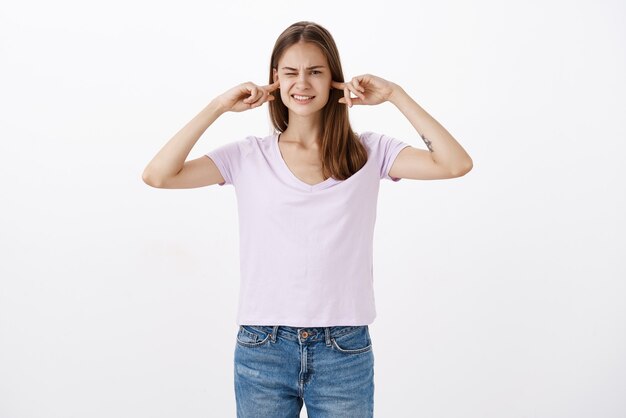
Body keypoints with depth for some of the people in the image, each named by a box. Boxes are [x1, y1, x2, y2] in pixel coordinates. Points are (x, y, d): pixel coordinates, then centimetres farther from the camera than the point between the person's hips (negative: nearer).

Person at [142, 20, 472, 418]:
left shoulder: (369, 153, 0)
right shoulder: (249, 157, 2)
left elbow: (456, 164, -11)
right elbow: (157, 175, -7)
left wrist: (396, 95, -10)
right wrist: (218, 106, -8)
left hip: (345, 351, 0)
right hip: (262, 349, 1)